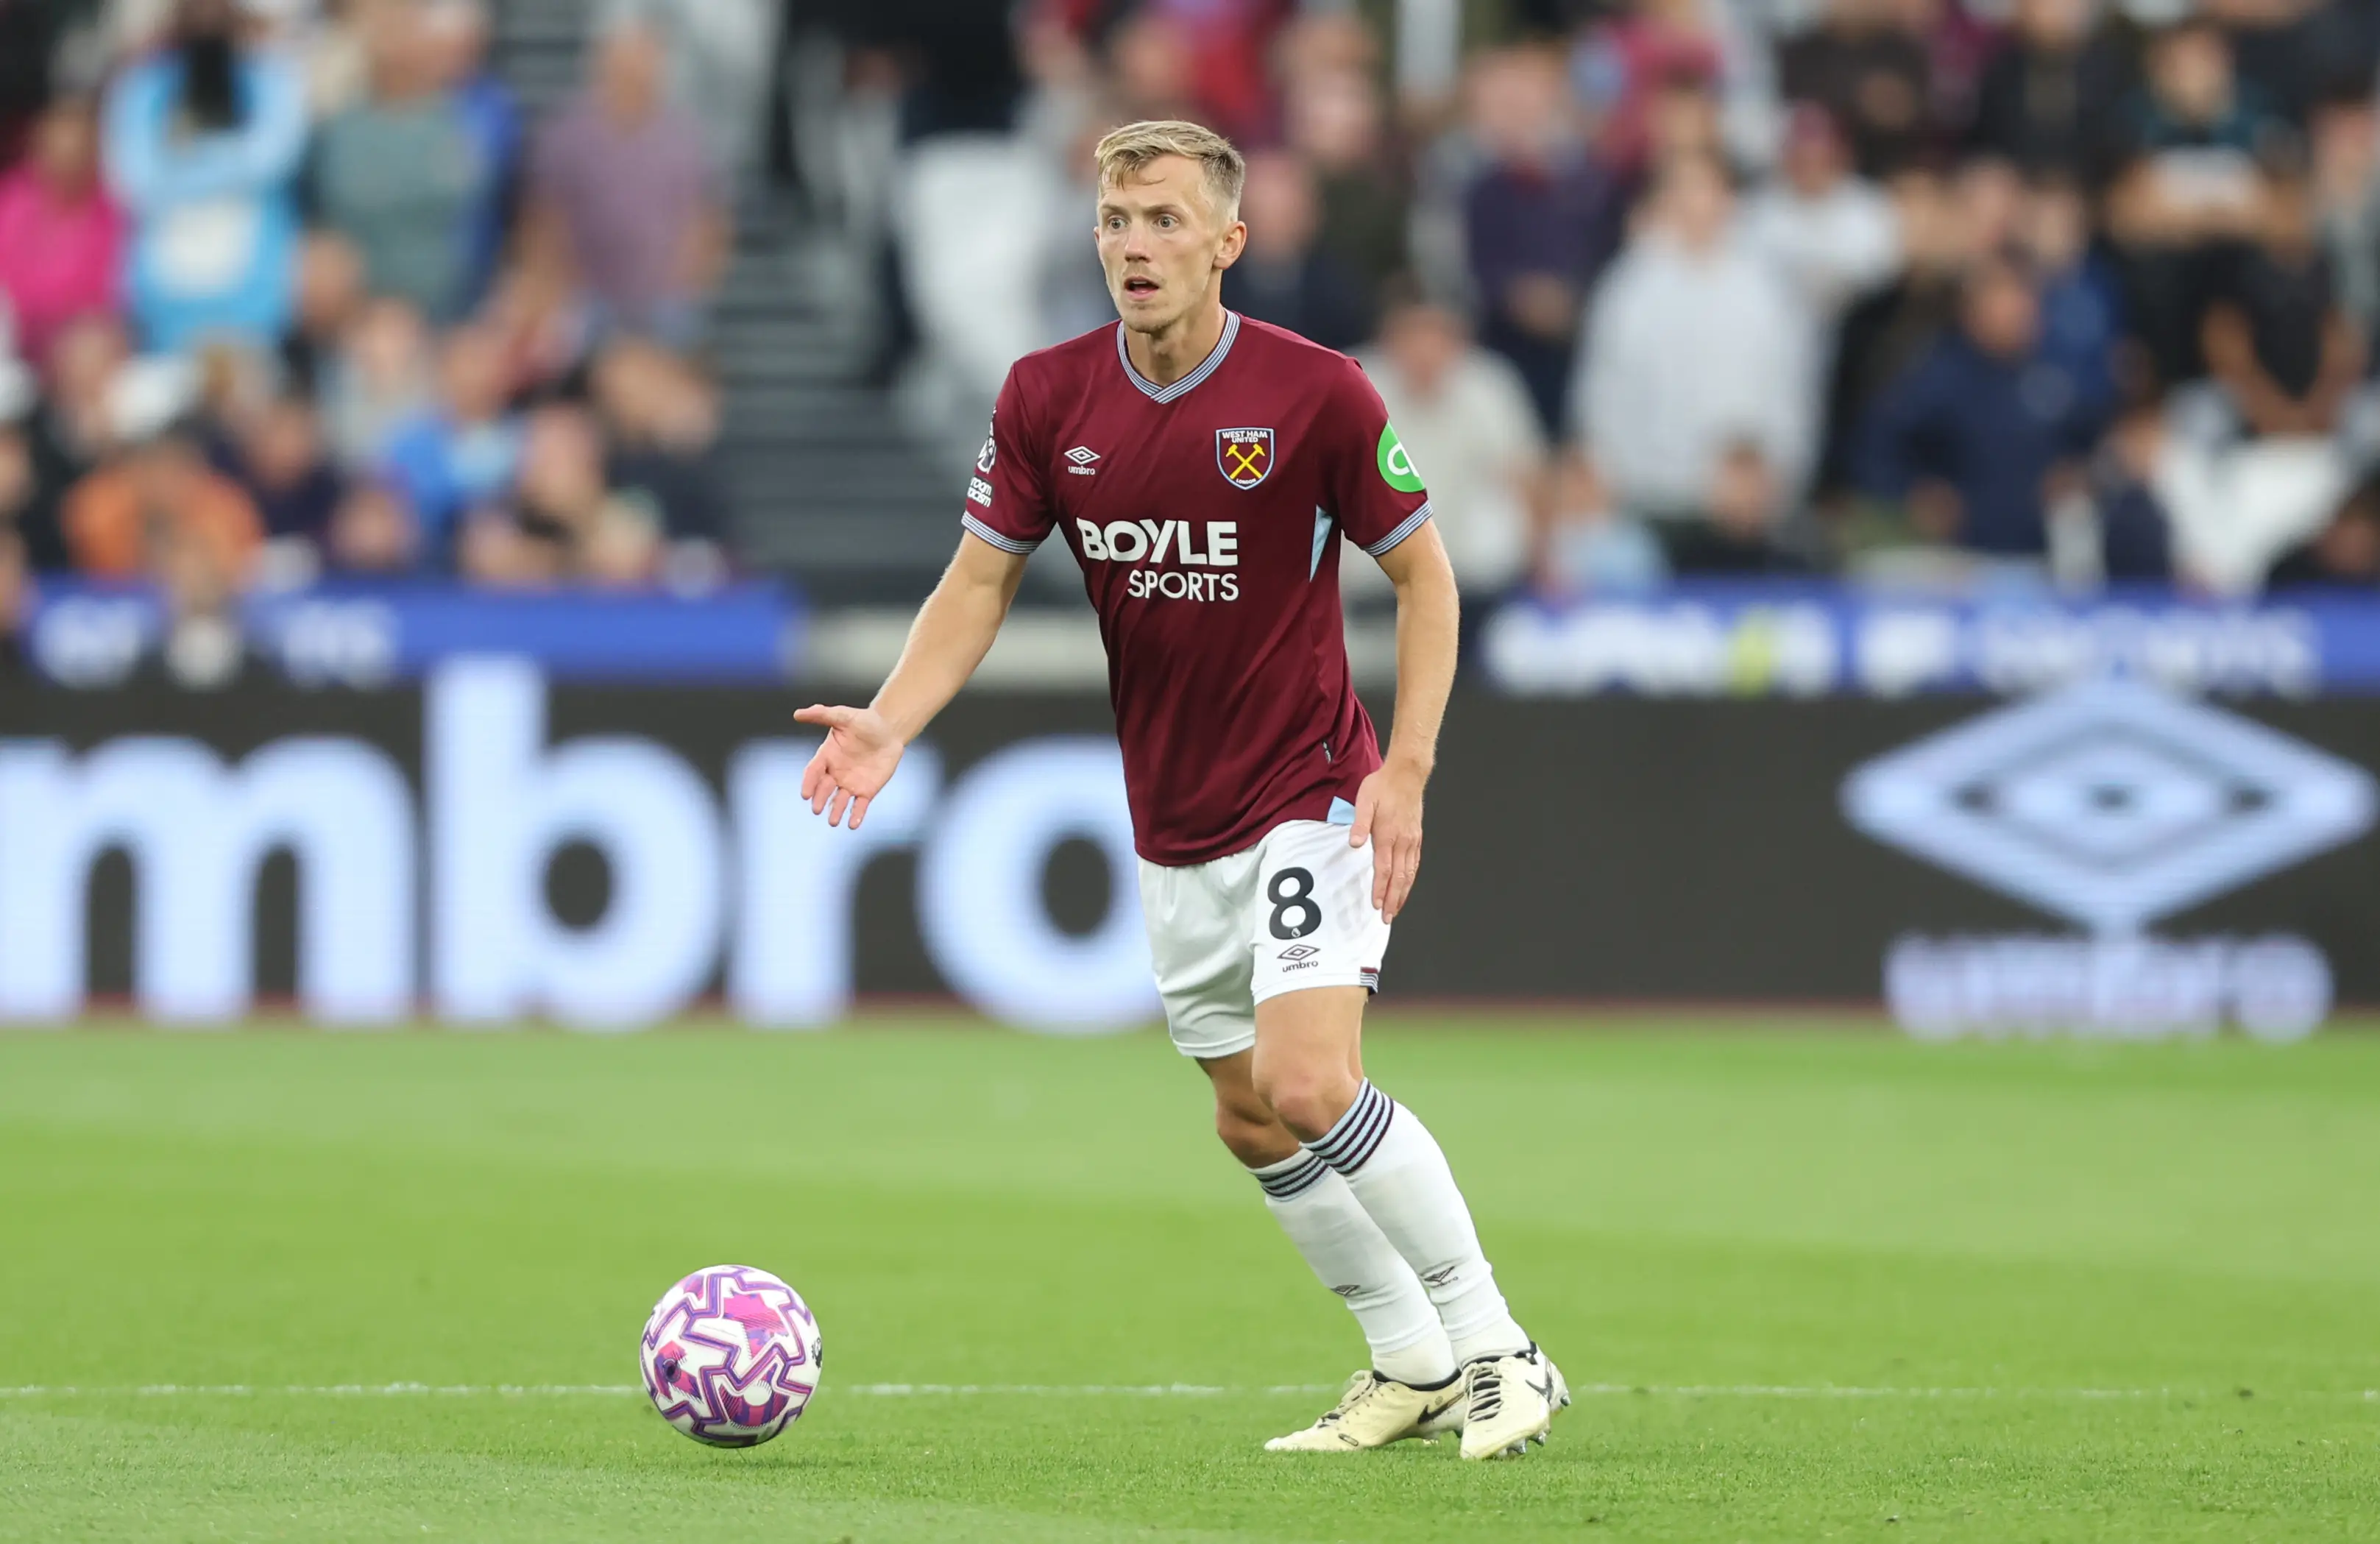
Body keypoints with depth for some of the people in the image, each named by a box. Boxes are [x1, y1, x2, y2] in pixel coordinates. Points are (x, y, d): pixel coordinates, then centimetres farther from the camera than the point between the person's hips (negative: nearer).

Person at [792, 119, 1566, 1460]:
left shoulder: (1315, 394, -14)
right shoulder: (1048, 398, -3)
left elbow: (1423, 571, -5)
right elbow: (982, 582, 3)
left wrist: (1408, 768, -14)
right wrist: (890, 723, -13)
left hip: (1312, 796, -5)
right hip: (1175, 832, 5)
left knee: (1308, 1085, -21)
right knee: (1253, 1123, 9)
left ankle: (1496, 1350, -7)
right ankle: (1412, 1368, 24)